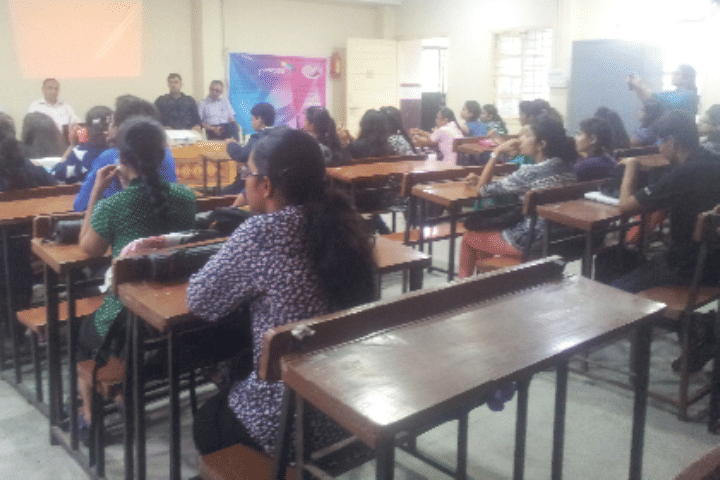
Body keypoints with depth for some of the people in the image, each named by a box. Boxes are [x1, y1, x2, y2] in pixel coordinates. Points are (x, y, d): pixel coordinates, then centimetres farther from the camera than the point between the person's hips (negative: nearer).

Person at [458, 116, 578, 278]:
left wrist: (495, 154, -10)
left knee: (469, 236, 12)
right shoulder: (566, 167, 1)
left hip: (532, 244, -8)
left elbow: (482, 190, -15)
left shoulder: (531, 173, -24)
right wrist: (482, 180, 9)